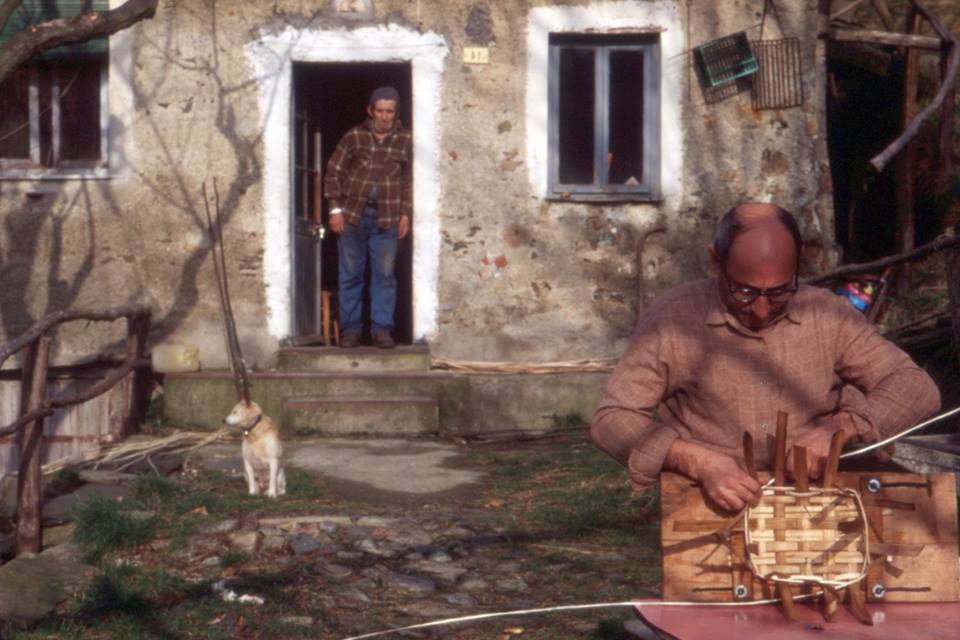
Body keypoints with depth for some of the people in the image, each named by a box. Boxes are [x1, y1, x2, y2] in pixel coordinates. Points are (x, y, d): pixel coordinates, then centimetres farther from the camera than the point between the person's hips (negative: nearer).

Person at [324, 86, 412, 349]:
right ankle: (350, 328, 12)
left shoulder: (405, 140, 4)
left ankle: (382, 328, 9)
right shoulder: (354, 137, -1)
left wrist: (405, 213, 5)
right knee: (350, 274, 4)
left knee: (385, 274, 1)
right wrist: (335, 209, -4)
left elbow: (408, 180, 10)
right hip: (352, 214, -1)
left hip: (387, 217, 1)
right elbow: (334, 173, 2)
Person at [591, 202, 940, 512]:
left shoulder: (829, 316, 5)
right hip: (712, 513, -5)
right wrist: (699, 462, -21)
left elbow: (917, 388, 6)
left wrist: (842, 426, -14)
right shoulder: (673, 319, -3)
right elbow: (612, 420, -5)